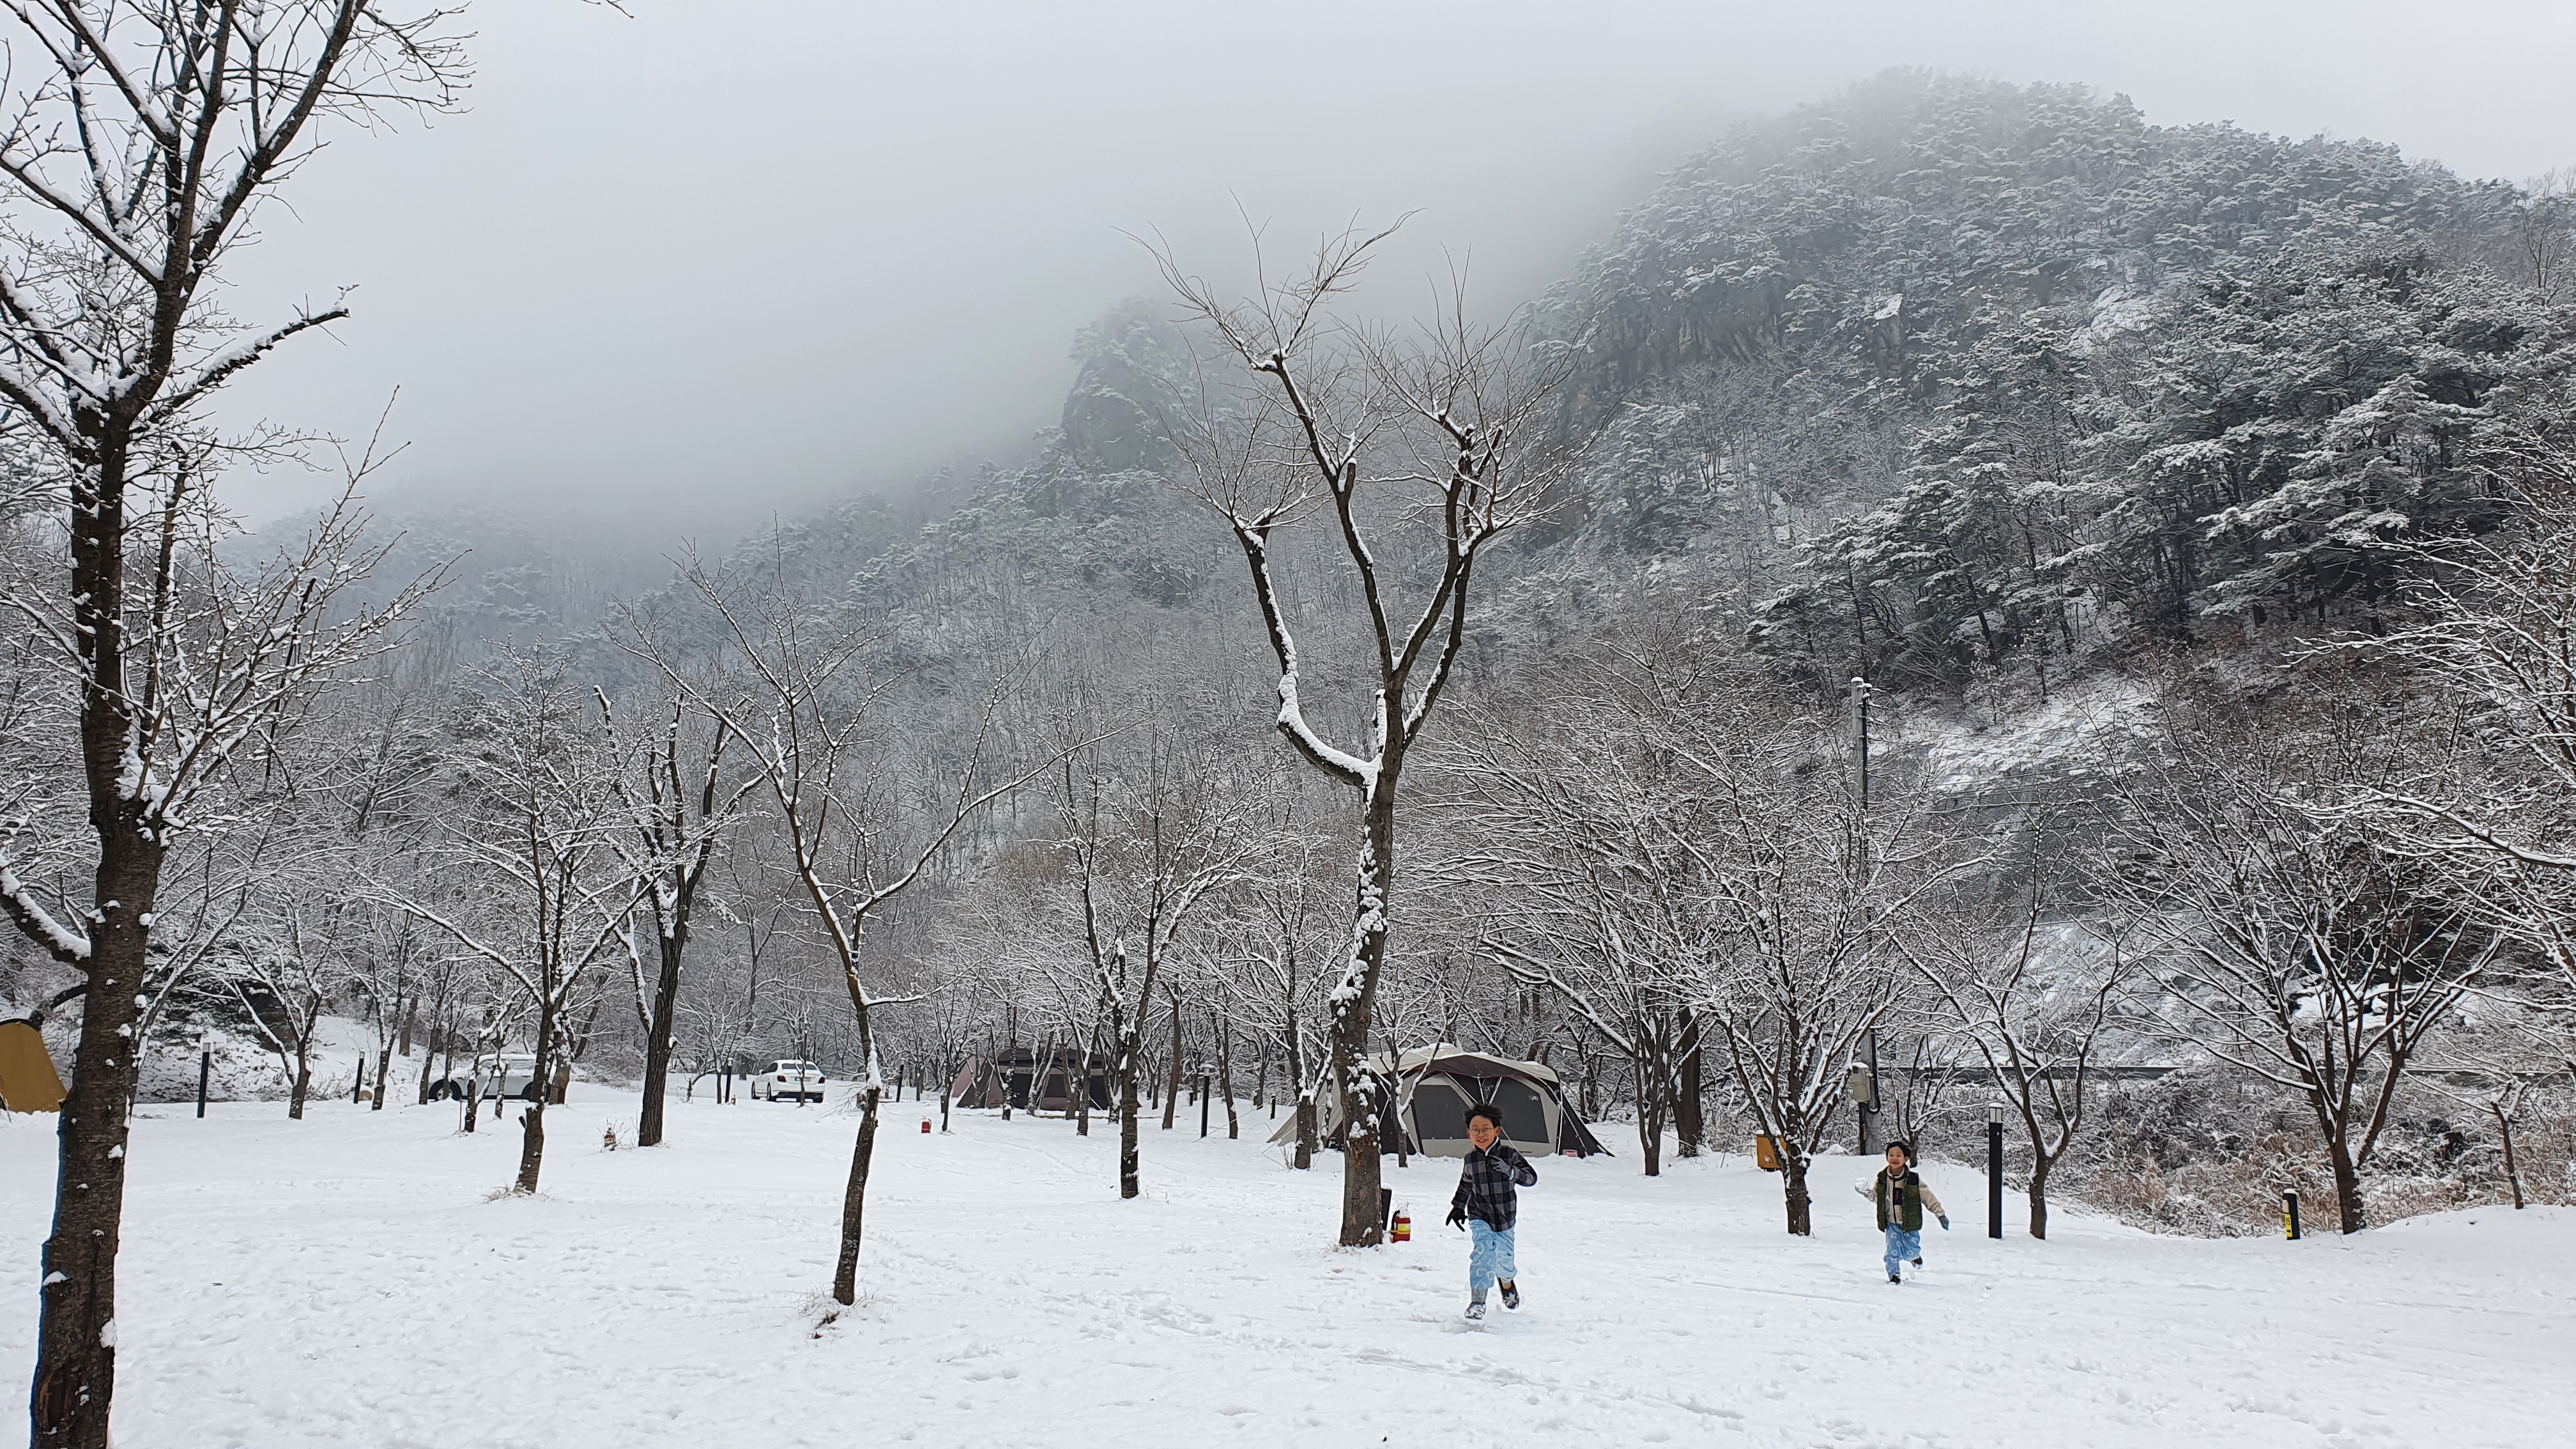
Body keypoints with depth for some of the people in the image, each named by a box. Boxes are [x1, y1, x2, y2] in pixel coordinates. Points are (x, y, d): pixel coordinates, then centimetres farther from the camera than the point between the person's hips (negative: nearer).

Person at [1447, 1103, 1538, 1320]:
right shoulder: (1470, 1159, -3)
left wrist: (1508, 1170, -35)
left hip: (1505, 1217, 0)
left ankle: (1507, 1282, 47)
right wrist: (1458, 1207, 19)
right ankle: (1478, 1300, -19)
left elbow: (1531, 1178, -19)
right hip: (1479, 1217, 0)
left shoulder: (1508, 1154, -12)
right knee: (1484, 1248, -23)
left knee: (1504, 1258, 9)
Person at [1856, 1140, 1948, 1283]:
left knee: (1910, 1252, 8)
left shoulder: (1913, 1180, -13)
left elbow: (1929, 1197, -5)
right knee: (1893, 1251, -6)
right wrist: (1866, 1192, -10)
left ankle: (1915, 1255, 43)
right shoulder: (1882, 1179, -5)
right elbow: (1876, 1196, 9)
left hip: (1909, 1223, -1)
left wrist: (1941, 1214, -3)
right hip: (1891, 1223, 1)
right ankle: (1894, 1275, 11)